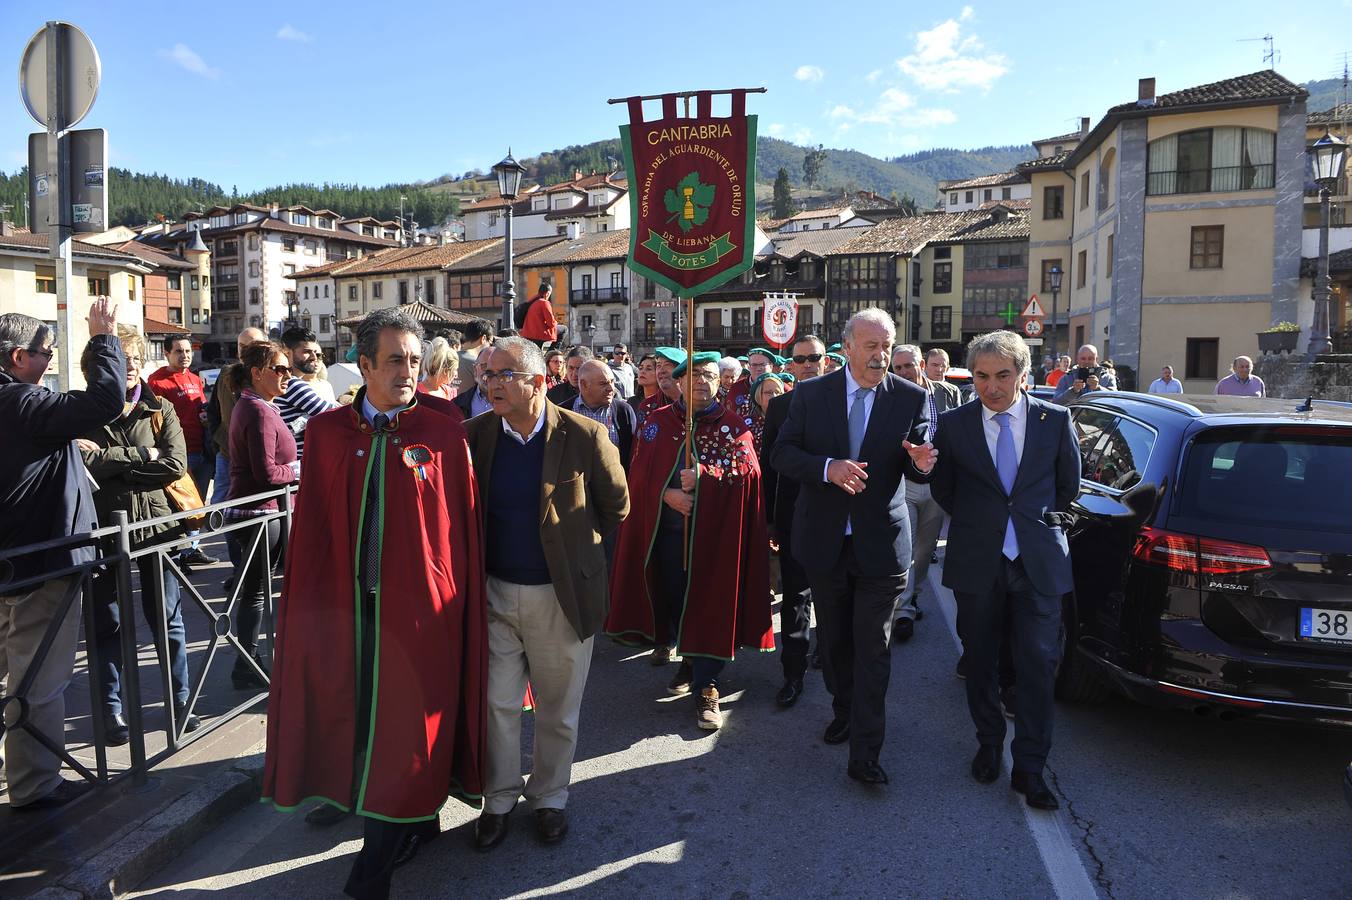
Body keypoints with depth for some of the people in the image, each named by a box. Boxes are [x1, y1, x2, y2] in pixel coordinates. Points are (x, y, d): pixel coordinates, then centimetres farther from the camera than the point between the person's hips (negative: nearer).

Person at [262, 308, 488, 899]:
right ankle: (418, 822, 38)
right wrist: (309, 602, -1)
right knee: (359, 715, 15)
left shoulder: (443, 430, -5)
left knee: (406, 725, 6)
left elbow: (463, 519, -4)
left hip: (421, 602, -3)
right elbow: (312, 528, 3)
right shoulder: (327, 432, 2)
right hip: (350, 600, 3)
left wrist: (463, 598, -4)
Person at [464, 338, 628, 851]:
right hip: (495, 592, 2)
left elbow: (616, 506, 2)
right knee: (496, 703, 9)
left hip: (561, 595, -2)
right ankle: (499, 799, 30)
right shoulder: (476, 434, -3)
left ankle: (550, 798, 34)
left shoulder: (584, 436, -11)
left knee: (557, 709, 13)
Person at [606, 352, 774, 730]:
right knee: (674, 599, 10)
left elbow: (748, 470, -8)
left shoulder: (733, 426, 4)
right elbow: (640, 471, 2)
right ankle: (688, 662, 31)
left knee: (709, 605, -2)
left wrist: (704, 474, -22)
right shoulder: (659, 422, 7)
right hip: (668, 528, 2)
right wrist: (667, 493, -16)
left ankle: (706, 686, 5)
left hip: (714, 531, -2)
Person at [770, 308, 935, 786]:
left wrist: (921, 463, -30)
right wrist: (827, 467, -23)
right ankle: (844, 710, 42)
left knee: (873, 648, -1)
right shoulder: (811, 394, -2)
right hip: (824, 540, 2)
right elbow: (782, 453, -5)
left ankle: (864, 754, 6)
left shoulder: (912, 398, -4)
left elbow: (916, 464, -5)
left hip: (881, 543, -2)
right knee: (834, 638, 19)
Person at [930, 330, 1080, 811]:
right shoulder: (954, 424, -2)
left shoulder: (1055, 420, -1)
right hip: (976, 561, 1)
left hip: (1039, 560, 0)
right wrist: (976, 525, 10)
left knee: (1038, 664, 0)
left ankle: (1029, 768, 12)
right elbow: (942, 488, 11)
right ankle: (989, 744, 32)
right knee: (980, 661, 13)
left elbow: (1068, 485, 12)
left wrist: (1039, 522, 12)